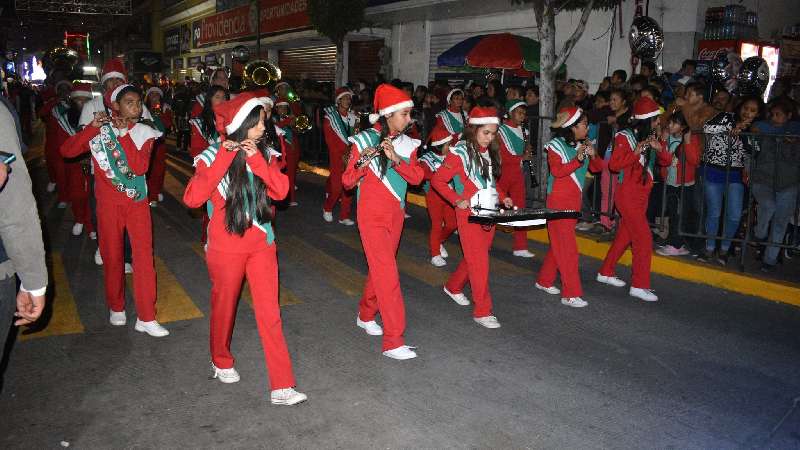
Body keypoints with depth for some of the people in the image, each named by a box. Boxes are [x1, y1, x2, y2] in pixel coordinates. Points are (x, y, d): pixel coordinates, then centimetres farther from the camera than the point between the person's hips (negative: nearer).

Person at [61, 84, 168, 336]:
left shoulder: (143, 132, 0)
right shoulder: (100, 130, 0)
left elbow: (140, 167, -15)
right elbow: (66, 151, -10)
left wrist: (124, 134, -15)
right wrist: (91, 128, -19)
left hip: (137, 201, 0)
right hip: (108, 202, 0)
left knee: (144, 254, -4)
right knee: (112, 256, 9)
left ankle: (146, 318, 2)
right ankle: (116, 307, 30)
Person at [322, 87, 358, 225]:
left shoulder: (353, 117, 11)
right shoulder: (331, 117, -2)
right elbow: (330, 140, -6)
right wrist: (342, 155, -13)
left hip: (351, 157, 4)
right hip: (337, 157, -4)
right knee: (336, 187, -7)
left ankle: (344, 216, 10)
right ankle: (327, 209, 18)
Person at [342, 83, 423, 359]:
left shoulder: (407, 143, 5)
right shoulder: (364, 141, -8)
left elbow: (417, 177, -7)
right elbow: (348, 182, -8)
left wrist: (396, 158, -21)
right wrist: (362, 163, -27)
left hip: (396, 213, 6)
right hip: (372, 215, -5)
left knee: (380, 267, 16)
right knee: (387, 273, -11)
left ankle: (365, 315, 40)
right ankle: (393, 342, -8)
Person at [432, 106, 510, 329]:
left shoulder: (491, 152, 11)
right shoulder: (460, 152, -10)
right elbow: (437, 180, -8)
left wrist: (502, 198, 6)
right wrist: (457, 200, -16)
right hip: (469, 213, -7)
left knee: (476, 257, 16)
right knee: (479, 261, -7)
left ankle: (453, 286, 40)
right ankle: (482, 311, 0)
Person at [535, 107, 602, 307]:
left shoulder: (582, 144, 10)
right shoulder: (556, 146, -10)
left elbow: (597, 167, 8)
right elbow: (557, 171, -21)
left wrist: (592, 155, -11)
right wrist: (577, 159, -31)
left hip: (574, 200, 7)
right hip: (559, 200, -7)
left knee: (559, 243, 15)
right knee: (567, 247, -8)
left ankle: (544, 281, 29)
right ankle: (571, 294, -6)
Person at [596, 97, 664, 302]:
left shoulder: (650, 136, 9)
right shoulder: (625, 137, -12)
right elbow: (613, 165, -18)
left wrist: (659, 147, -11)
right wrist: (636, 152, -27)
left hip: (641, 196, 8)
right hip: (628, 196, -8)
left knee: (624, 236, 15)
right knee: (644, 239, -9)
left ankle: (606, 272, 28)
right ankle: (639, 286, -4)